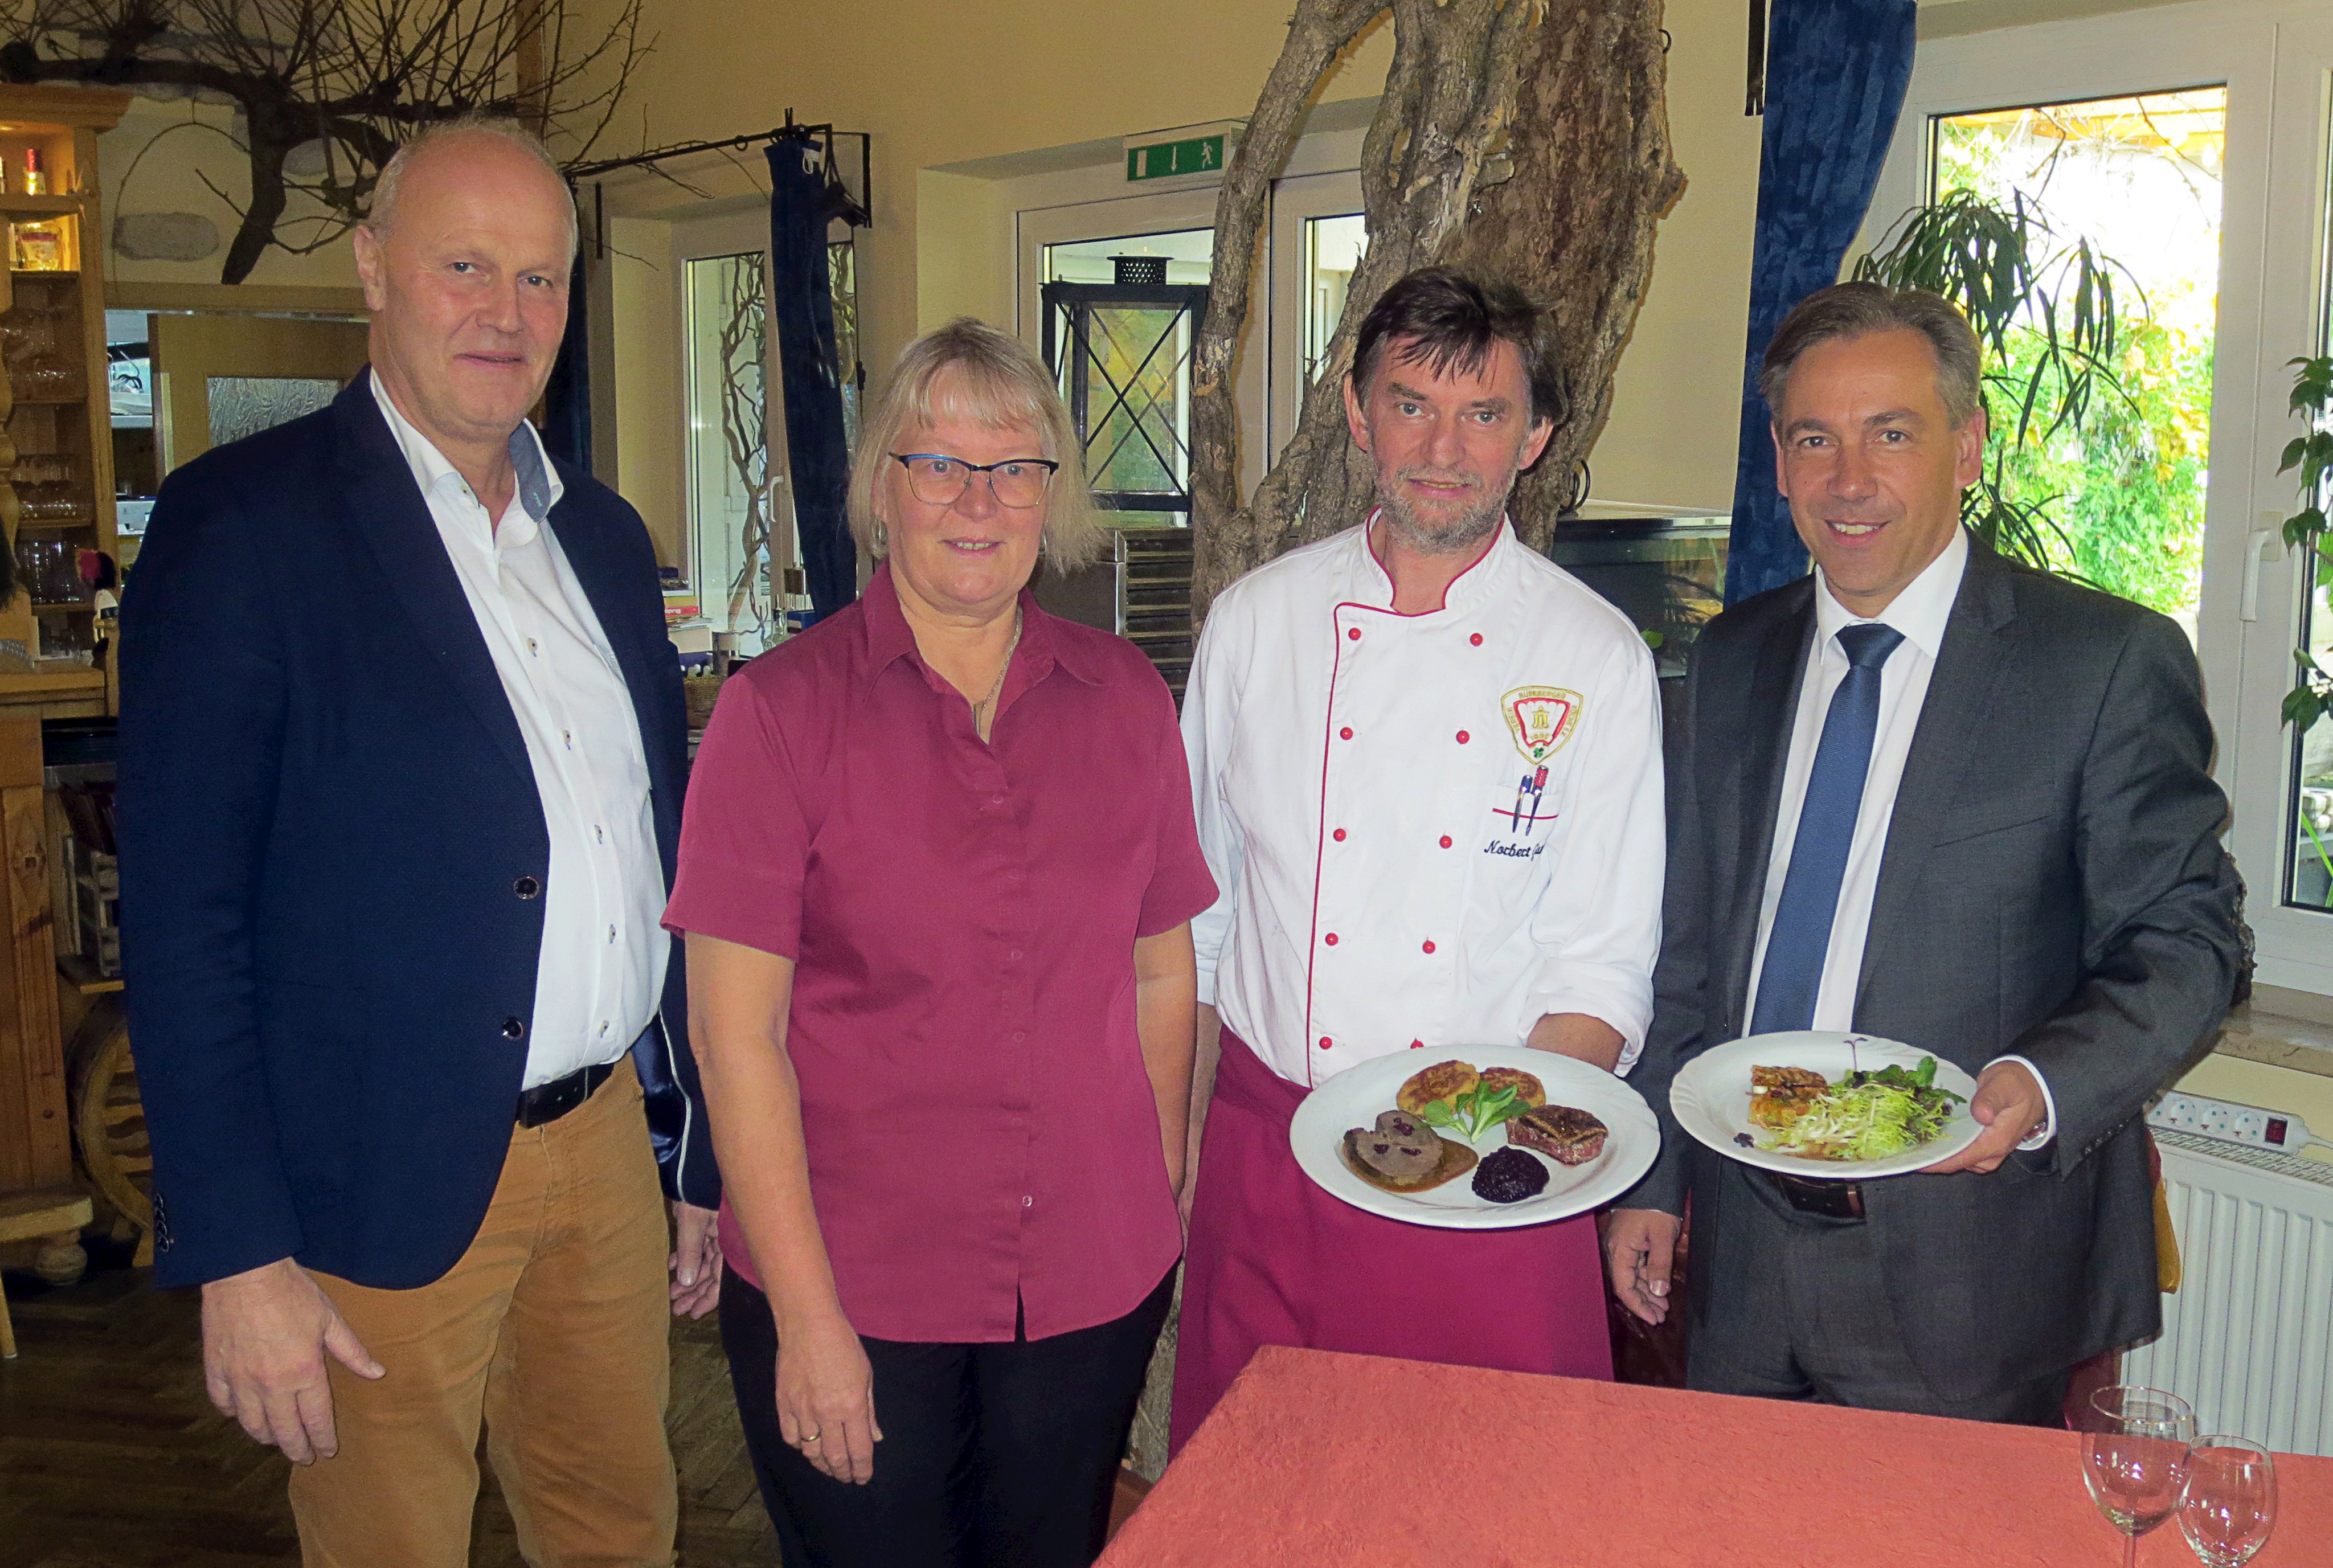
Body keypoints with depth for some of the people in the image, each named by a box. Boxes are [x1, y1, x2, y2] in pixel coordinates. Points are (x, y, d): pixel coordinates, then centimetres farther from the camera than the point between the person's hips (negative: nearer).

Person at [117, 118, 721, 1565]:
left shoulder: (605, 536, 9)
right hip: (388, 1180, -5)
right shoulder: (245, 522, -9)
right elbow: (182, 920, -12)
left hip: (611, 1143, 6)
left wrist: (698, 1148, 14)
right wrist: (239, 1256, -15)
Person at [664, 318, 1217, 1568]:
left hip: (1095, 1284, 3)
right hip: (852, 1291, -3)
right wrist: (808, 1315, -12)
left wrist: (1159, 1207, 7)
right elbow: (735, 1031, -10)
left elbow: (1160, 973, 9)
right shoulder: (781, 708, -8)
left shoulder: (1125, 699, 2)